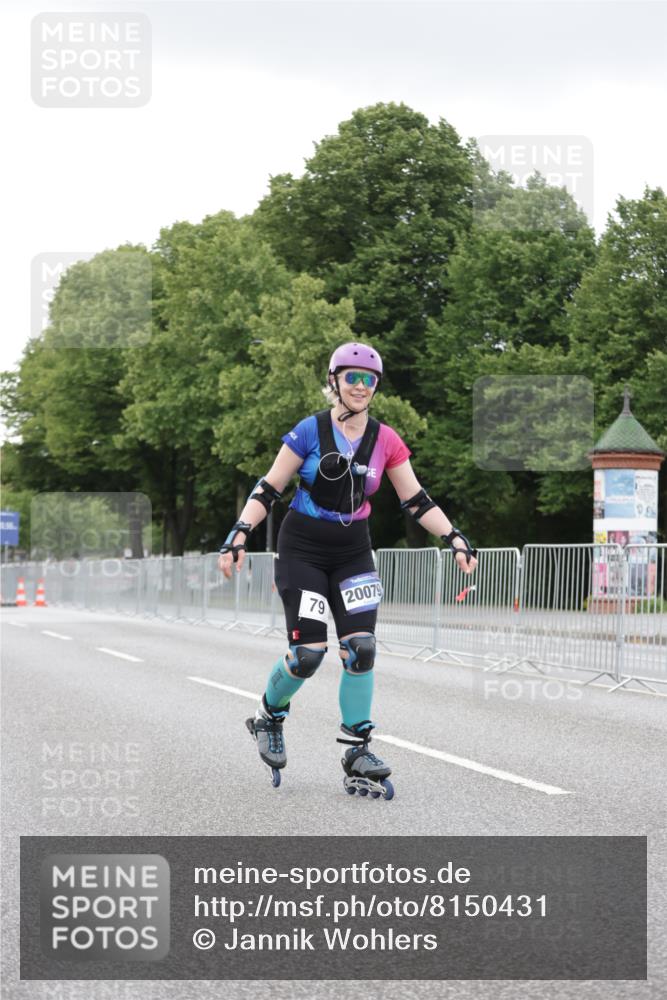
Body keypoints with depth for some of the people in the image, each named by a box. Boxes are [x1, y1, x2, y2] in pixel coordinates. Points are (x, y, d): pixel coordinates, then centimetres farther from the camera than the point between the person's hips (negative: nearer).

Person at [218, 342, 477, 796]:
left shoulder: (385, 440, 0)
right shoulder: (311, 431, -9)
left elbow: (416, 500, 4)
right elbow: (269, 489, -7)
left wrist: (455, 538, -7)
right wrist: (239, 535, -17)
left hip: (353, 553, 3)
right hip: (303, 551, -3)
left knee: (361, 648, -11)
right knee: (308, 653, -11)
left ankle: (358, 754, -2)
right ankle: (269, 717, 19)